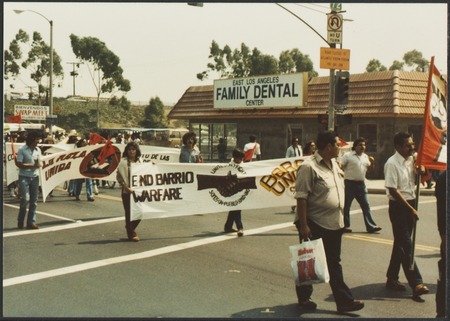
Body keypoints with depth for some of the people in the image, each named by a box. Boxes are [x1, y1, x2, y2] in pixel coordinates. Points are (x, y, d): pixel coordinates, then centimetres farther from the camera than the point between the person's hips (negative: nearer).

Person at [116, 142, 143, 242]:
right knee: (129, 213, 2)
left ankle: (130, 229, 28)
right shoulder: (123, 162, -6)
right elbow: (119, 177, -10)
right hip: (127, 191, -5)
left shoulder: (139, 161, 12)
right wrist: (126, 187, -16)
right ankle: (131, 234, 15)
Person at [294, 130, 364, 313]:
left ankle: (344, 301, 15)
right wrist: (303, 225, -23)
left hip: (333, 224, 8)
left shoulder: (334, 164, 11)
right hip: (314, 225, -8)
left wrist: (341, 218, 19)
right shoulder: (309, 167, -17)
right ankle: (304, 298, 23)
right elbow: (301, 197, -20)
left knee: (334, 264, 12)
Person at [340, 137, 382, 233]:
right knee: (346, 206, 3)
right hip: (350, 184, -6)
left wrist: (372, 162, 1)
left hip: (361, 184, 6)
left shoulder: (365, 157, 12)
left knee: (366, 205, 3)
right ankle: (345, 226, 13)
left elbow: (370, 169, 20)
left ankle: (371, 226, 4)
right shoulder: (348, 156, -6)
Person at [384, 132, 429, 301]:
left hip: (410, 204, 8)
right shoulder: (392, 164, -15)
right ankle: (416, 284, -8)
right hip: (398, 206, -8)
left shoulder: (411, 160, 8)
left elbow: (415, 181, 21)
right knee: (406, 245, -8)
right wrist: (410, 209, -16)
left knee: (401, 243, 14)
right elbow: (393, 191, -18)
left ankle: (392, 279, 24)